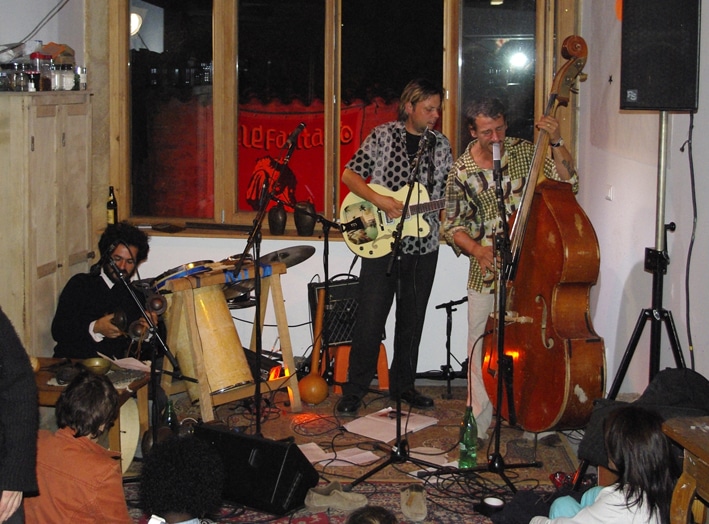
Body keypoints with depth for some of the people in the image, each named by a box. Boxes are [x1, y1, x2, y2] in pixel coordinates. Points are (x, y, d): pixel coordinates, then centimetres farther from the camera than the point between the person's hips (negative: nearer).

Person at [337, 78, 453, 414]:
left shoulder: (441, 145, 8)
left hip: (423, 246, 4)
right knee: (370, 319, -2)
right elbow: (349, 175, -2)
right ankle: (355, 389, 9)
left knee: (412, 319, 11)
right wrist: (379, 200, -15)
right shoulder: (383, 136, -2)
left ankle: (402, 384, 25)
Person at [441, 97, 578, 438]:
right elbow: (453, 225, 4)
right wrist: (477, 250, -14)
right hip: (485, 272, 0)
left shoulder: (525, 151, -1)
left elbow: (568, 183, -6)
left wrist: (556, 143, -17)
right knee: (482, 348, 5)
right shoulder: (462, 172, -2)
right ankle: (479, 425, 18)